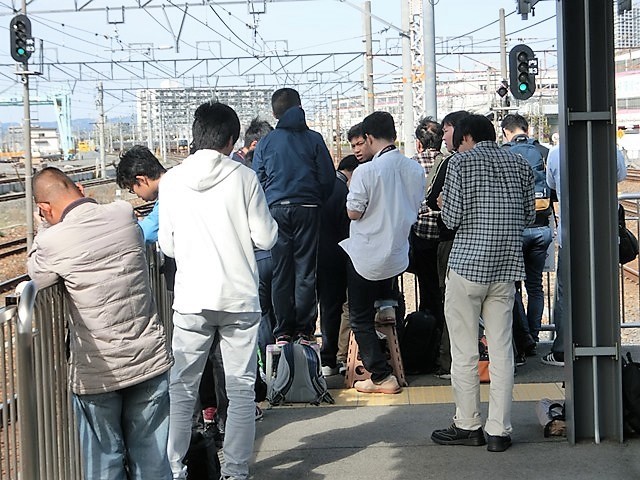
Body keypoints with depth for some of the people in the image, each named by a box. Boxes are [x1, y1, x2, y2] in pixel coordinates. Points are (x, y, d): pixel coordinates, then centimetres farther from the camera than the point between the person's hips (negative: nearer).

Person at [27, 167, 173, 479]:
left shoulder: (52, 242, -16)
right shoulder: (124, 214, -4)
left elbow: (35, 275, 5)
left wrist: (47, 225, 6)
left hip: (97, 373, -4)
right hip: (149, 360, 4)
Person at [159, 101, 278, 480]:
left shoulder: (171, 181, 1)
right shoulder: (243, 177, -5)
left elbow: (167, 245, 6)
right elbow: (266, 238, -2)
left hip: (191, 300, 1)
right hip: (240, 298, -1)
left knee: (182, 388, 9)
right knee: (241, 389, 7)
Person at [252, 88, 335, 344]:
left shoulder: (265, 143, 4)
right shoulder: (313, 139, 2)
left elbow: (258, 181, 4)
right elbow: (328, 178, -1)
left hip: (276, 210, 1)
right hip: (307, 209, -1)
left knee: (280, 272, 6)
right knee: (306, 271, 4)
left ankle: (283, 331, 6)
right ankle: (304, 329, 4)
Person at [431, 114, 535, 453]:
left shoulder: (461, 161, -5)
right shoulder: (520, 164, 9)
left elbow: (451, 218, -9)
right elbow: (528, 216, 12)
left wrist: (445, 206, 12)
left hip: (468, 263, -5)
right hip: (506, 266, 5)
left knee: (464, 352, 5)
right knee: (502, 350, 6)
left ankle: (468, 425, 11)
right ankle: (499, 431, 7)